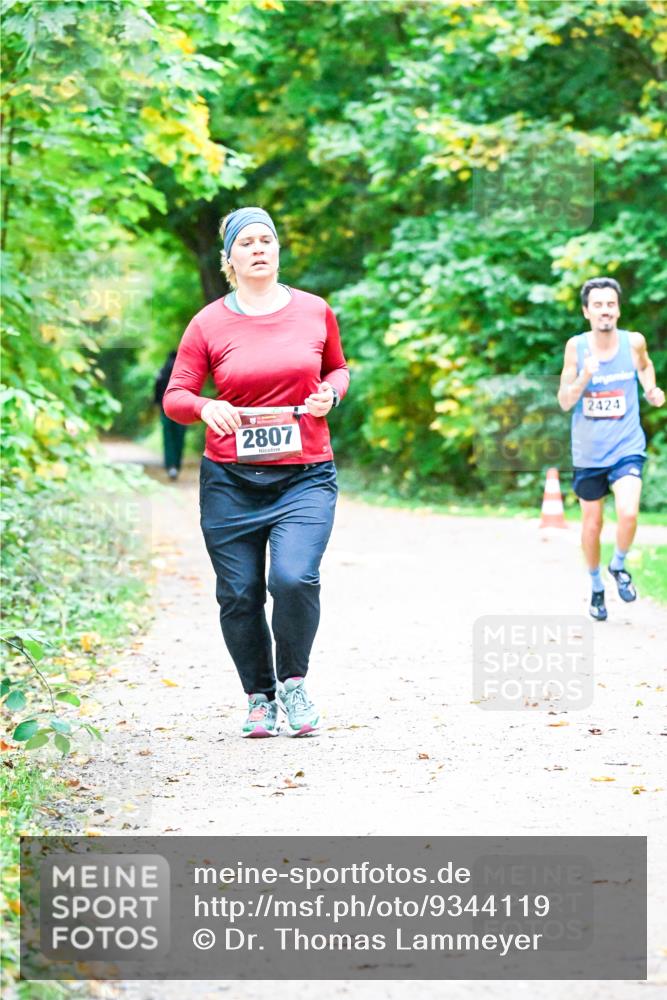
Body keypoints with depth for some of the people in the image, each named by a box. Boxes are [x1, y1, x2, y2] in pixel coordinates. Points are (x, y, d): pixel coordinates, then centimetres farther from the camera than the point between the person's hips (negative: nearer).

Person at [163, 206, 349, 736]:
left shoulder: (314, 311, 5)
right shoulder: (209, 324, 1)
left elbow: (338, 369, 21)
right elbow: (174, 397, 1)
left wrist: (331, 392, -1)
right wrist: (205, 408, -21)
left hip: (305, 476, 0)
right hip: (231, 479, 1)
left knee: (295, 578, -20)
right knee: (239, 595, 3)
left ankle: (293, 681, 4)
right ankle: (259, 697, 24)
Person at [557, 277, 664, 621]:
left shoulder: (634, 342, -6)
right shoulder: (576, 347, -8)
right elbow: (564, 402, -6)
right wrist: (584, 377, -24)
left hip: (627, 447, -1)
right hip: (588, 452, 1)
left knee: (628, 514, -21)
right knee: (591, 524, 11)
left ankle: (619, 565, 9)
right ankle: (596, 586, 34)